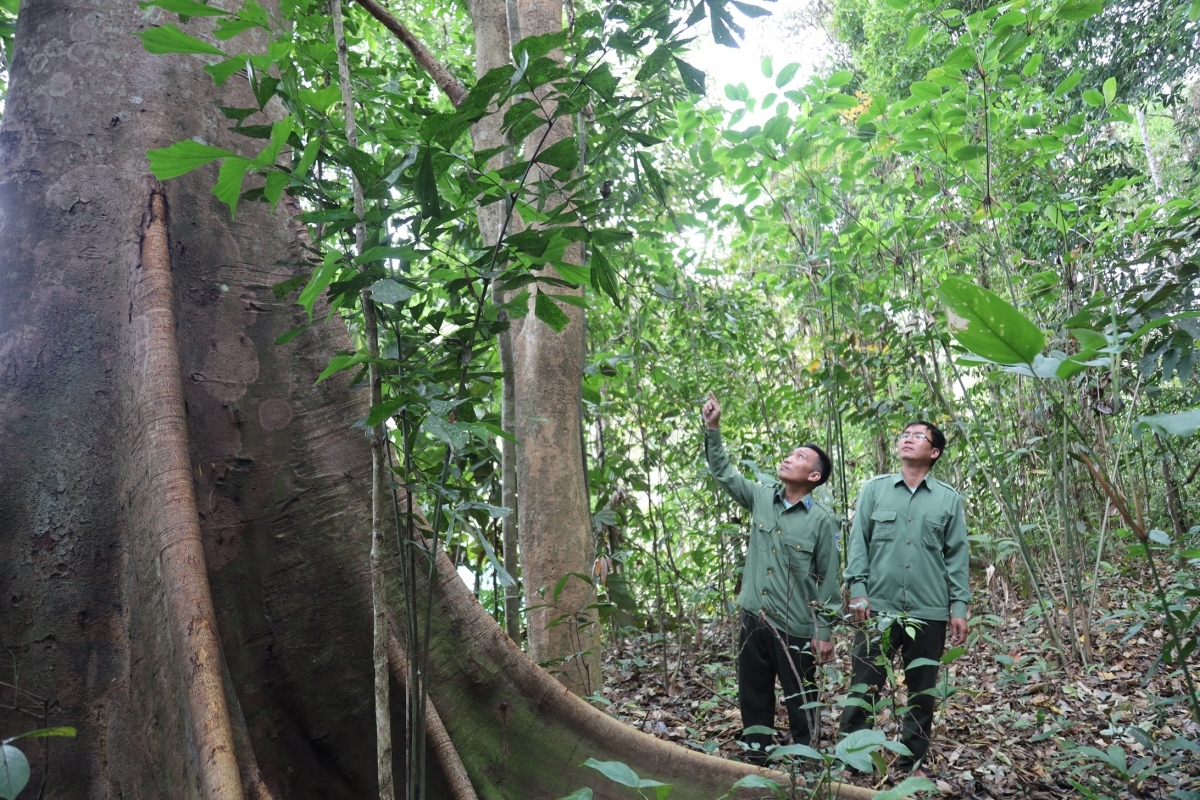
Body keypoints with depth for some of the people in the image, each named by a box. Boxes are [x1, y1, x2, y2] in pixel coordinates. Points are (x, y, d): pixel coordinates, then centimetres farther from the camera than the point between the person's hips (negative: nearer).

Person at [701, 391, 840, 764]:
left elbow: (828, 579, -6)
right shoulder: (761, 499, 4)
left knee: (800, 704, 8)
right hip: (754, 620, 5)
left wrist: (824, 632, -7)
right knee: (752, 698, 14)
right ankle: (756, 760, 29)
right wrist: (713, 429, 1)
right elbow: (724, 473, 11)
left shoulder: (821, 519, -9)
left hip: (796, 628, -5)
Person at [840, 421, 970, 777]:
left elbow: (957, 556, 7)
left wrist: (959, 606, 1)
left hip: (929, 612, 1)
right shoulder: (874, 489, 7)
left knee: (922, 691, 10)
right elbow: (859, 542, 3)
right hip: (879, 607, -1)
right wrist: (858, 590, -6)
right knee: (864, 685, -1)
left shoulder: (949, 499, 8)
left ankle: (912, 762, 22)